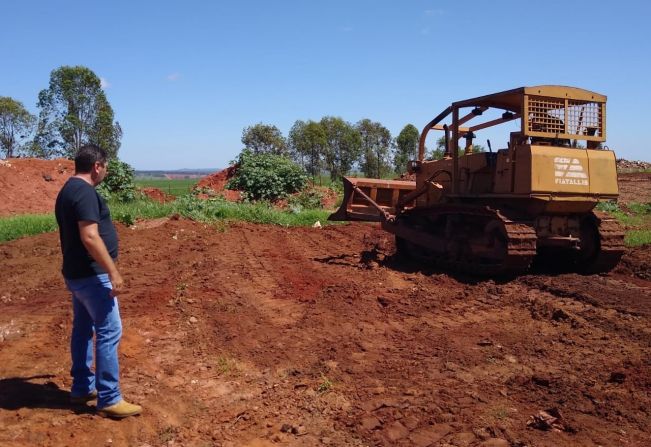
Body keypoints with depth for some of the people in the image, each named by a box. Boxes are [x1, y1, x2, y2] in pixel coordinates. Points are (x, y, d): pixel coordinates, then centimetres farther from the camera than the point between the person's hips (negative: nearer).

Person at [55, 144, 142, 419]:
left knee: (83, 329, 17)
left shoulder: (68, 190, 13)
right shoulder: (85, 192, -19)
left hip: (76, 273, 11)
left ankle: (82, 388, 28)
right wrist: (113, 272, -24)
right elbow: (90, 237, -27)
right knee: (109, 331, -6)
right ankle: (109, 400, 0)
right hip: (91, 275, -11)